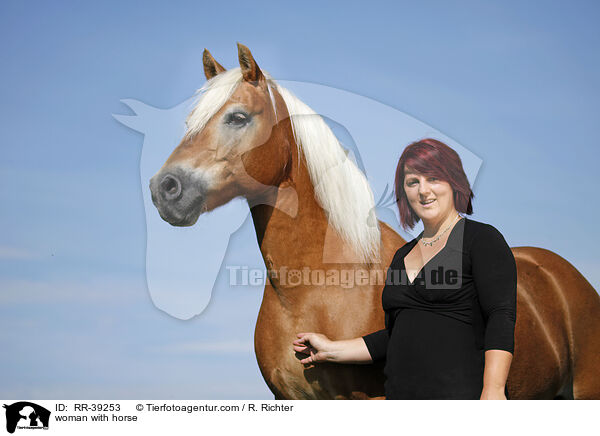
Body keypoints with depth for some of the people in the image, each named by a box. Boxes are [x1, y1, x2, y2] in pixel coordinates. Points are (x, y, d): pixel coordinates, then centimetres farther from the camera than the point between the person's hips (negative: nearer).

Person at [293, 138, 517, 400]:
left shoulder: (483, 239, 0)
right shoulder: (403, 255, 19)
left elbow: (502, 318, -11)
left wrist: (493, 390, -21)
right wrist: (331, 350, 22)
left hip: (464, 397, -6)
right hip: (401, 397, 6)